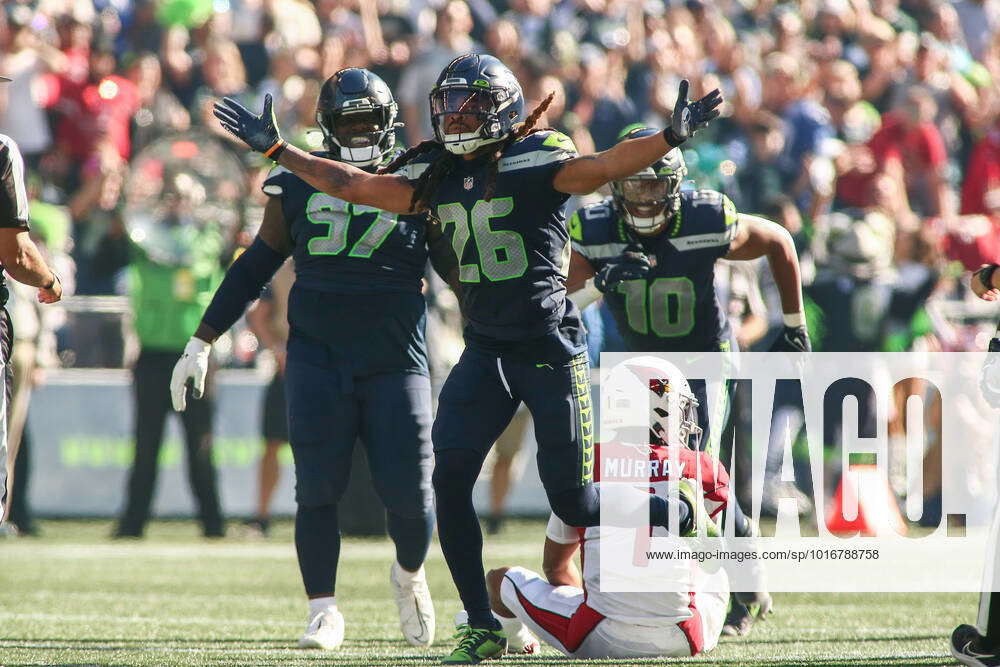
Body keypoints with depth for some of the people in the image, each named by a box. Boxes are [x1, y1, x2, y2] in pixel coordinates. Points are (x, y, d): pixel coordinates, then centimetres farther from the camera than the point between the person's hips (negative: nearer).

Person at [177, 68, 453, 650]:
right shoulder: (300, 187, 7)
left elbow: (460, 269, 11)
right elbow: (254, 270, 14)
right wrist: (202, 343, 13)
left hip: (396, 363, -1)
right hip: (318, 359, 1)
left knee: (410, 490, -5)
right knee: (318, 489, -6)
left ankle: (410, 574, 26)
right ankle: (324, 611, 4)